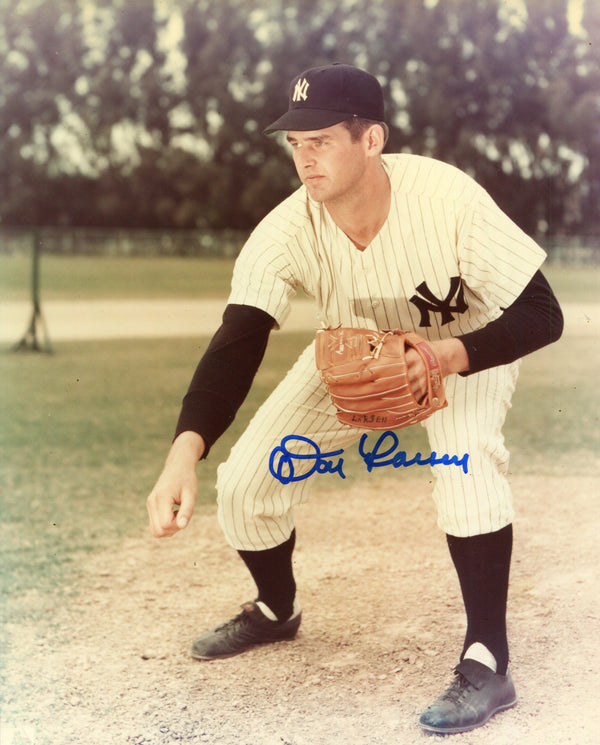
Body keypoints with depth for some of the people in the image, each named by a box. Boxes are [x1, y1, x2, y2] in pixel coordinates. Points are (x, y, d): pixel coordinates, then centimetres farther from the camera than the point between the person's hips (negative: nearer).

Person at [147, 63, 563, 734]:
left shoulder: (447, 198, -36)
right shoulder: (287, 231, -29)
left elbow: (541, 313, -31)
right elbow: (236, 345, -38)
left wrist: (448, 356, -49)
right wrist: (184, 453, -55)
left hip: (468, 346, -3)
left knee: (468, 455, -35)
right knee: (246, 478, -4)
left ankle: (488, 663, -23)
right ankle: (276, 609, 27)